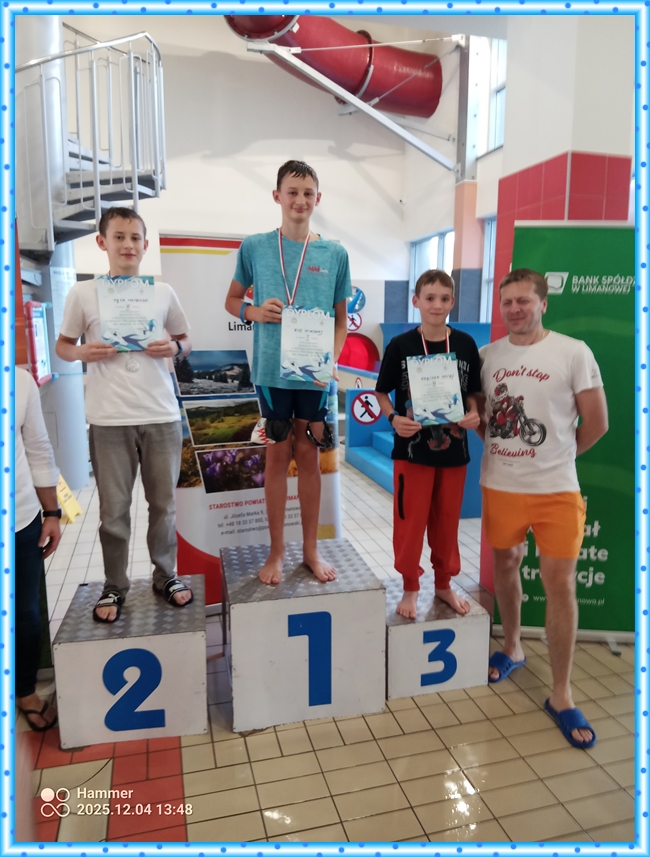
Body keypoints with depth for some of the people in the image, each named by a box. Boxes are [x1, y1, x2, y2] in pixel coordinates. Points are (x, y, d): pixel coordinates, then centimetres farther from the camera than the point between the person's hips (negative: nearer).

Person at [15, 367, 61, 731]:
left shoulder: (20, 379, -2)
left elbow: (39, 452, 4)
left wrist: (51, 513, 5)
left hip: (23, 523, 3)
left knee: (27, 613, 17)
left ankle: (27, 692, 40)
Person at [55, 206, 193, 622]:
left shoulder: (164, 291, 6)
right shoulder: (83, 292, 2)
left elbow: (185, 341, 16)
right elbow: (62, 346, 10)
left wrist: (174, 347, -6)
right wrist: (83, 353, -11)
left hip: (162, 415, 2)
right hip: (109, 419, -1)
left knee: (163, 503, 11)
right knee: (114, 509, 6)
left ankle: (166, 575, 28)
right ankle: (114, 586, 22)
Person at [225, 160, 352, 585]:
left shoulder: (334, 254, 3)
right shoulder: (254, 247, 1)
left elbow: (342, 318, 7)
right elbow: (232, 300, 11)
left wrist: (331, 360, -9)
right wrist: (255, 312, -11)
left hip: (315, 374, 1)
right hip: (272, 370, 0)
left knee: (309, 455, 10)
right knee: (277, 456, 8)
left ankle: (311, 549, 25)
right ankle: (277, 551, 23)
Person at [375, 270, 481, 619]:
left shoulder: (465, 344, 0)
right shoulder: (400, 345, -7)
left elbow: (473, 393, 9)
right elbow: (382, 393, 0)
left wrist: (474, 414, -11)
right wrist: (394, 418, -18)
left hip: (453, 449, 2)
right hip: (412, 449, -2)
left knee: (447, 521, 15)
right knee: (409, 522, 6)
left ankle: (444, 583, 35)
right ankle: (410, 587, 26)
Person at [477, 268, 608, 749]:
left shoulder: (572, 352, -6)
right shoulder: (487, 355, 4)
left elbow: (597, 423, -3)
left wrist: (558, 455, 4)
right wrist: (499, 441, 1)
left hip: (556, 490, -3)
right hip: (499, 486, 4)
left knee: (561, 585, -1)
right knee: (505, 565, 17)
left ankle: (561, 695, 13)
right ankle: (512, 649, 40)